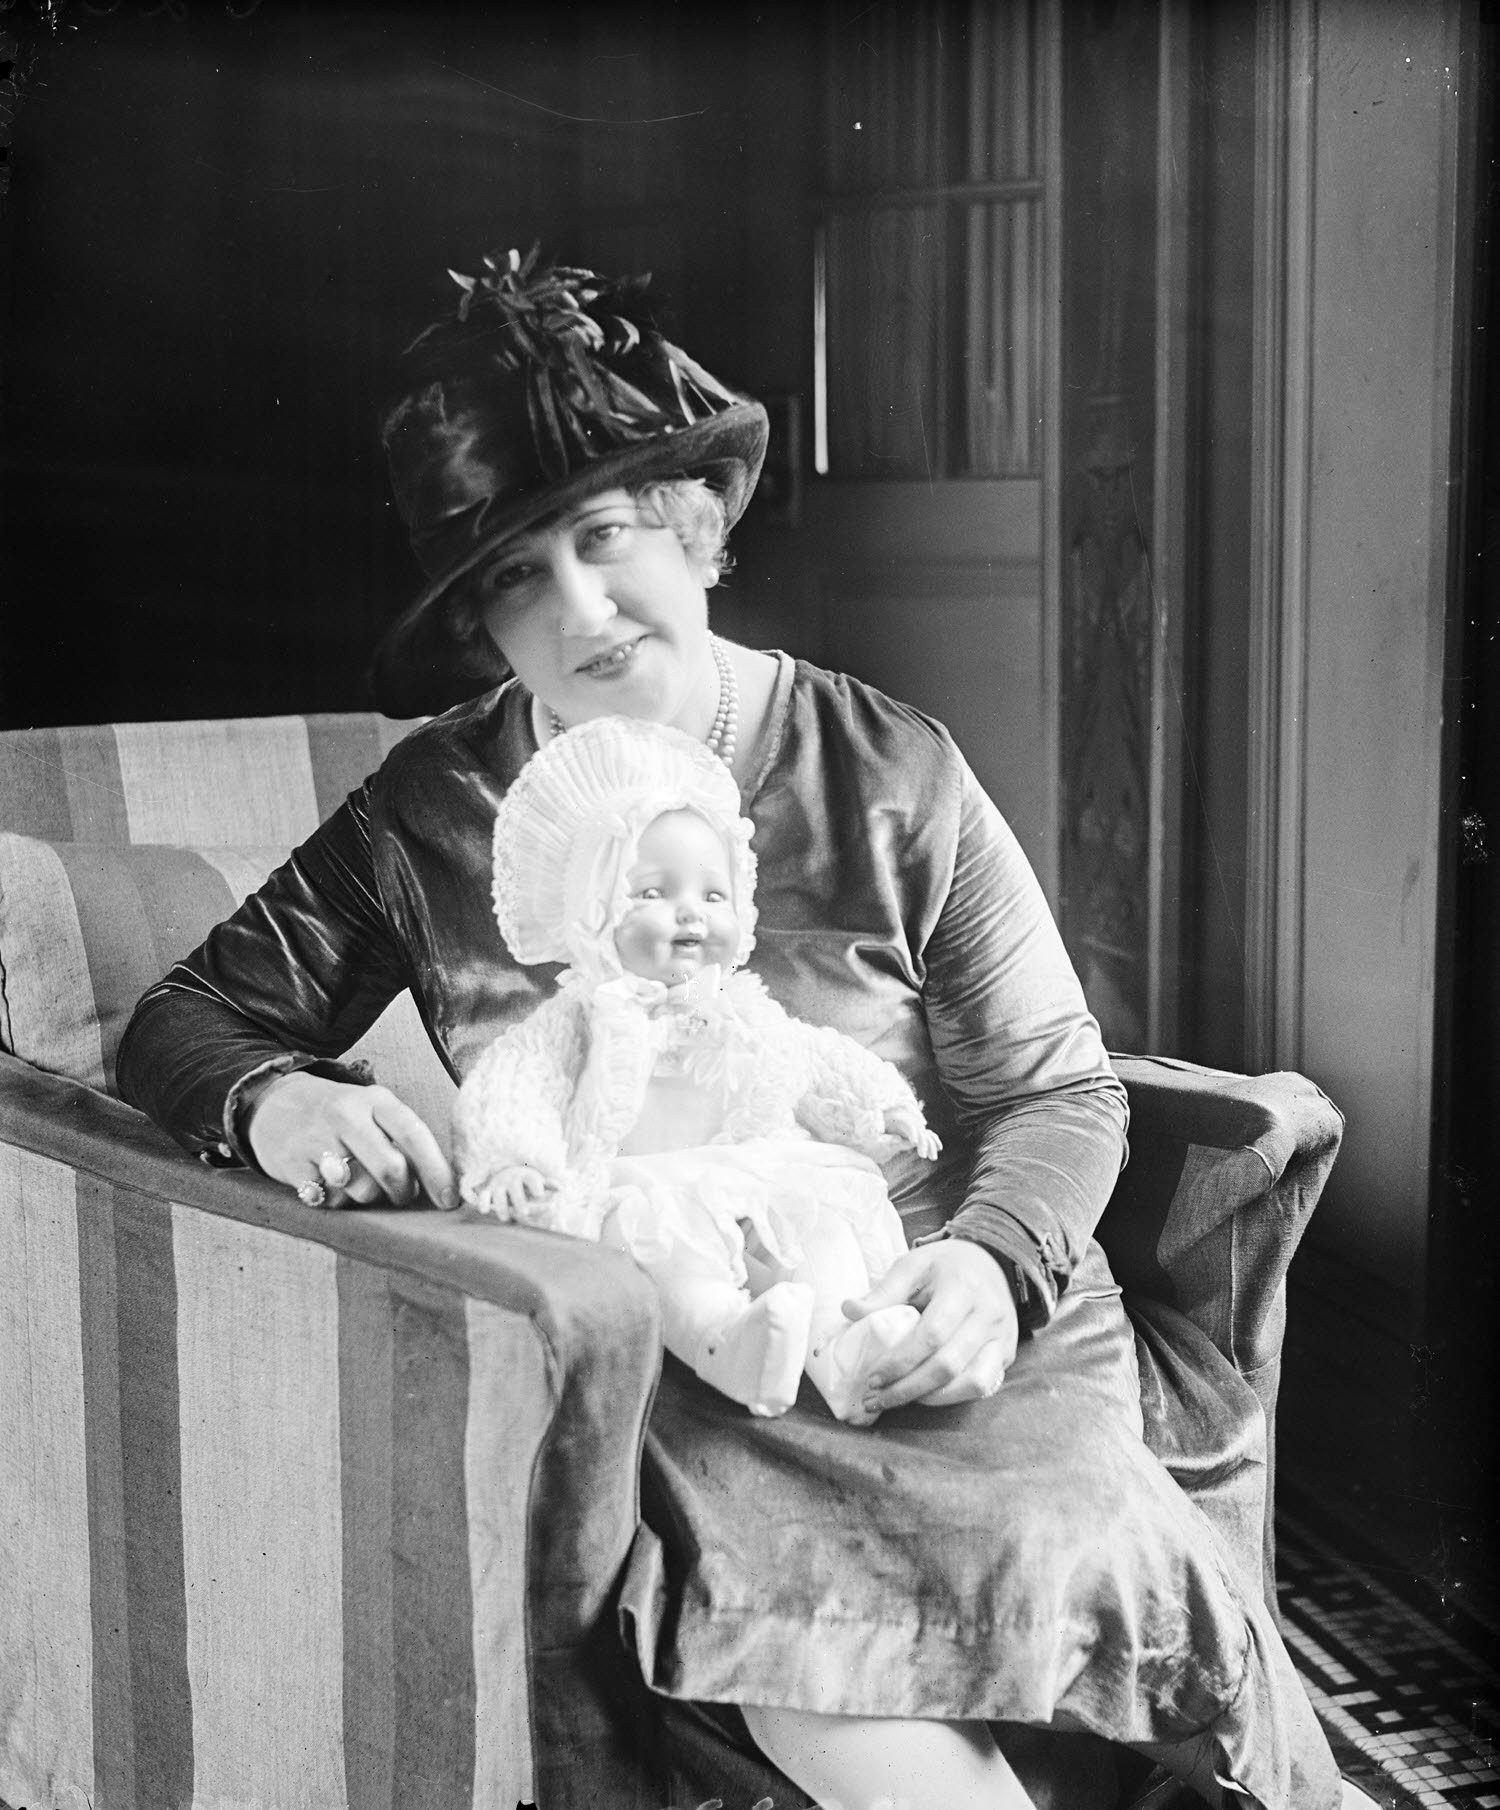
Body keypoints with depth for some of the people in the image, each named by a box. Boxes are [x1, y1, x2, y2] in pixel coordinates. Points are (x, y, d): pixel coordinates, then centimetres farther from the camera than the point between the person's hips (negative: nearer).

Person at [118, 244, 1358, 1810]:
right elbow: (181, 1019, 9)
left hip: (914, 1325, 0)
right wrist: (272, 1100, -15)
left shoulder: (888, 775, 1)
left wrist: (993, 1266, -17)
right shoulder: (430, 812, 5)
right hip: (641, 1370, 0)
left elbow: (1057, 1089, 5)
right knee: (802, 1636, -30)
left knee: (1072, 1554, -29)